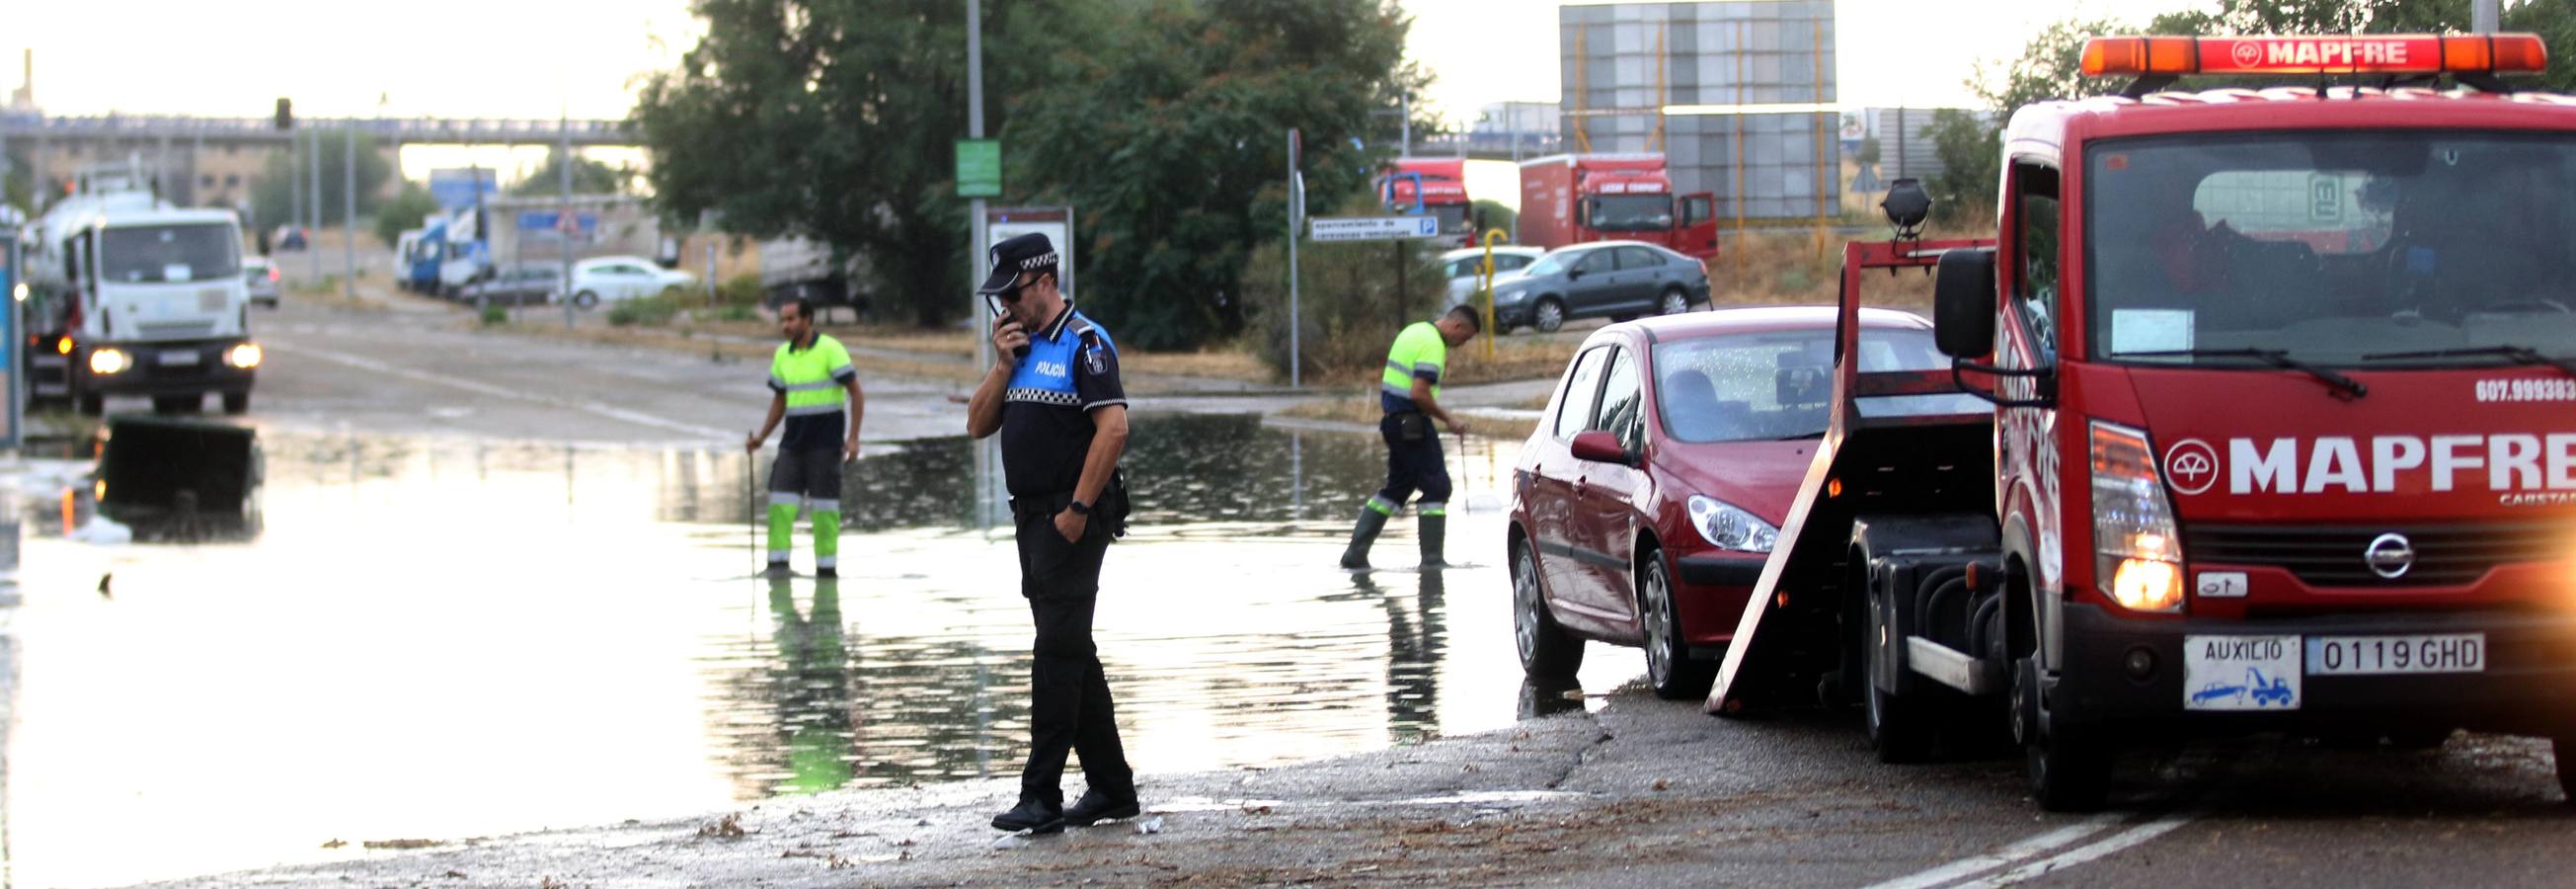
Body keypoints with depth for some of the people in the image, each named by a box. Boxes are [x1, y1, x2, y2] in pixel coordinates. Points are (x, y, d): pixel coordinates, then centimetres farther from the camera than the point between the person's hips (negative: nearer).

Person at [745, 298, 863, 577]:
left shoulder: (831, 350, -9)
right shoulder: (782, 355, 9)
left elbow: (856, 394, -8)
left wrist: (853, 438, -15)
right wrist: (761, 436, 9)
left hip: (826, 439, -5)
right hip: (793, 439, 5)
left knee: (824, 503, -2)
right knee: (780, 499, -6)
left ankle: (827, 565, 5)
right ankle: (778, 561, -5)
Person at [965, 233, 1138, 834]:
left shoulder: (1084, 343, -10)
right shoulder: (1021, 345, 16)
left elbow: (1113, 428, -20)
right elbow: (978, 425, 13)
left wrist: (1078, 508, -20)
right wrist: (1004, 364, -1)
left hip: (1073, 521, -9)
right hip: (1032, 517, 9)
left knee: (1058, 653, -10)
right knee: (1072, 653, 12)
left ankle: (1041, 796, -12)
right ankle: (1112, 788, 19)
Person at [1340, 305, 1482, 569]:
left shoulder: (1415, 331, 15)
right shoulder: (1432, 345, -17)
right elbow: (1419, 393, -24)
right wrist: (1448, 418, -14)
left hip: (1393, 419, 10)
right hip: (1412, 423, -10)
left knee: (1398, 486, 15)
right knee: (1436, 486, -2)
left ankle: (1356, 553, 12)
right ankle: (1432, 557, -2)